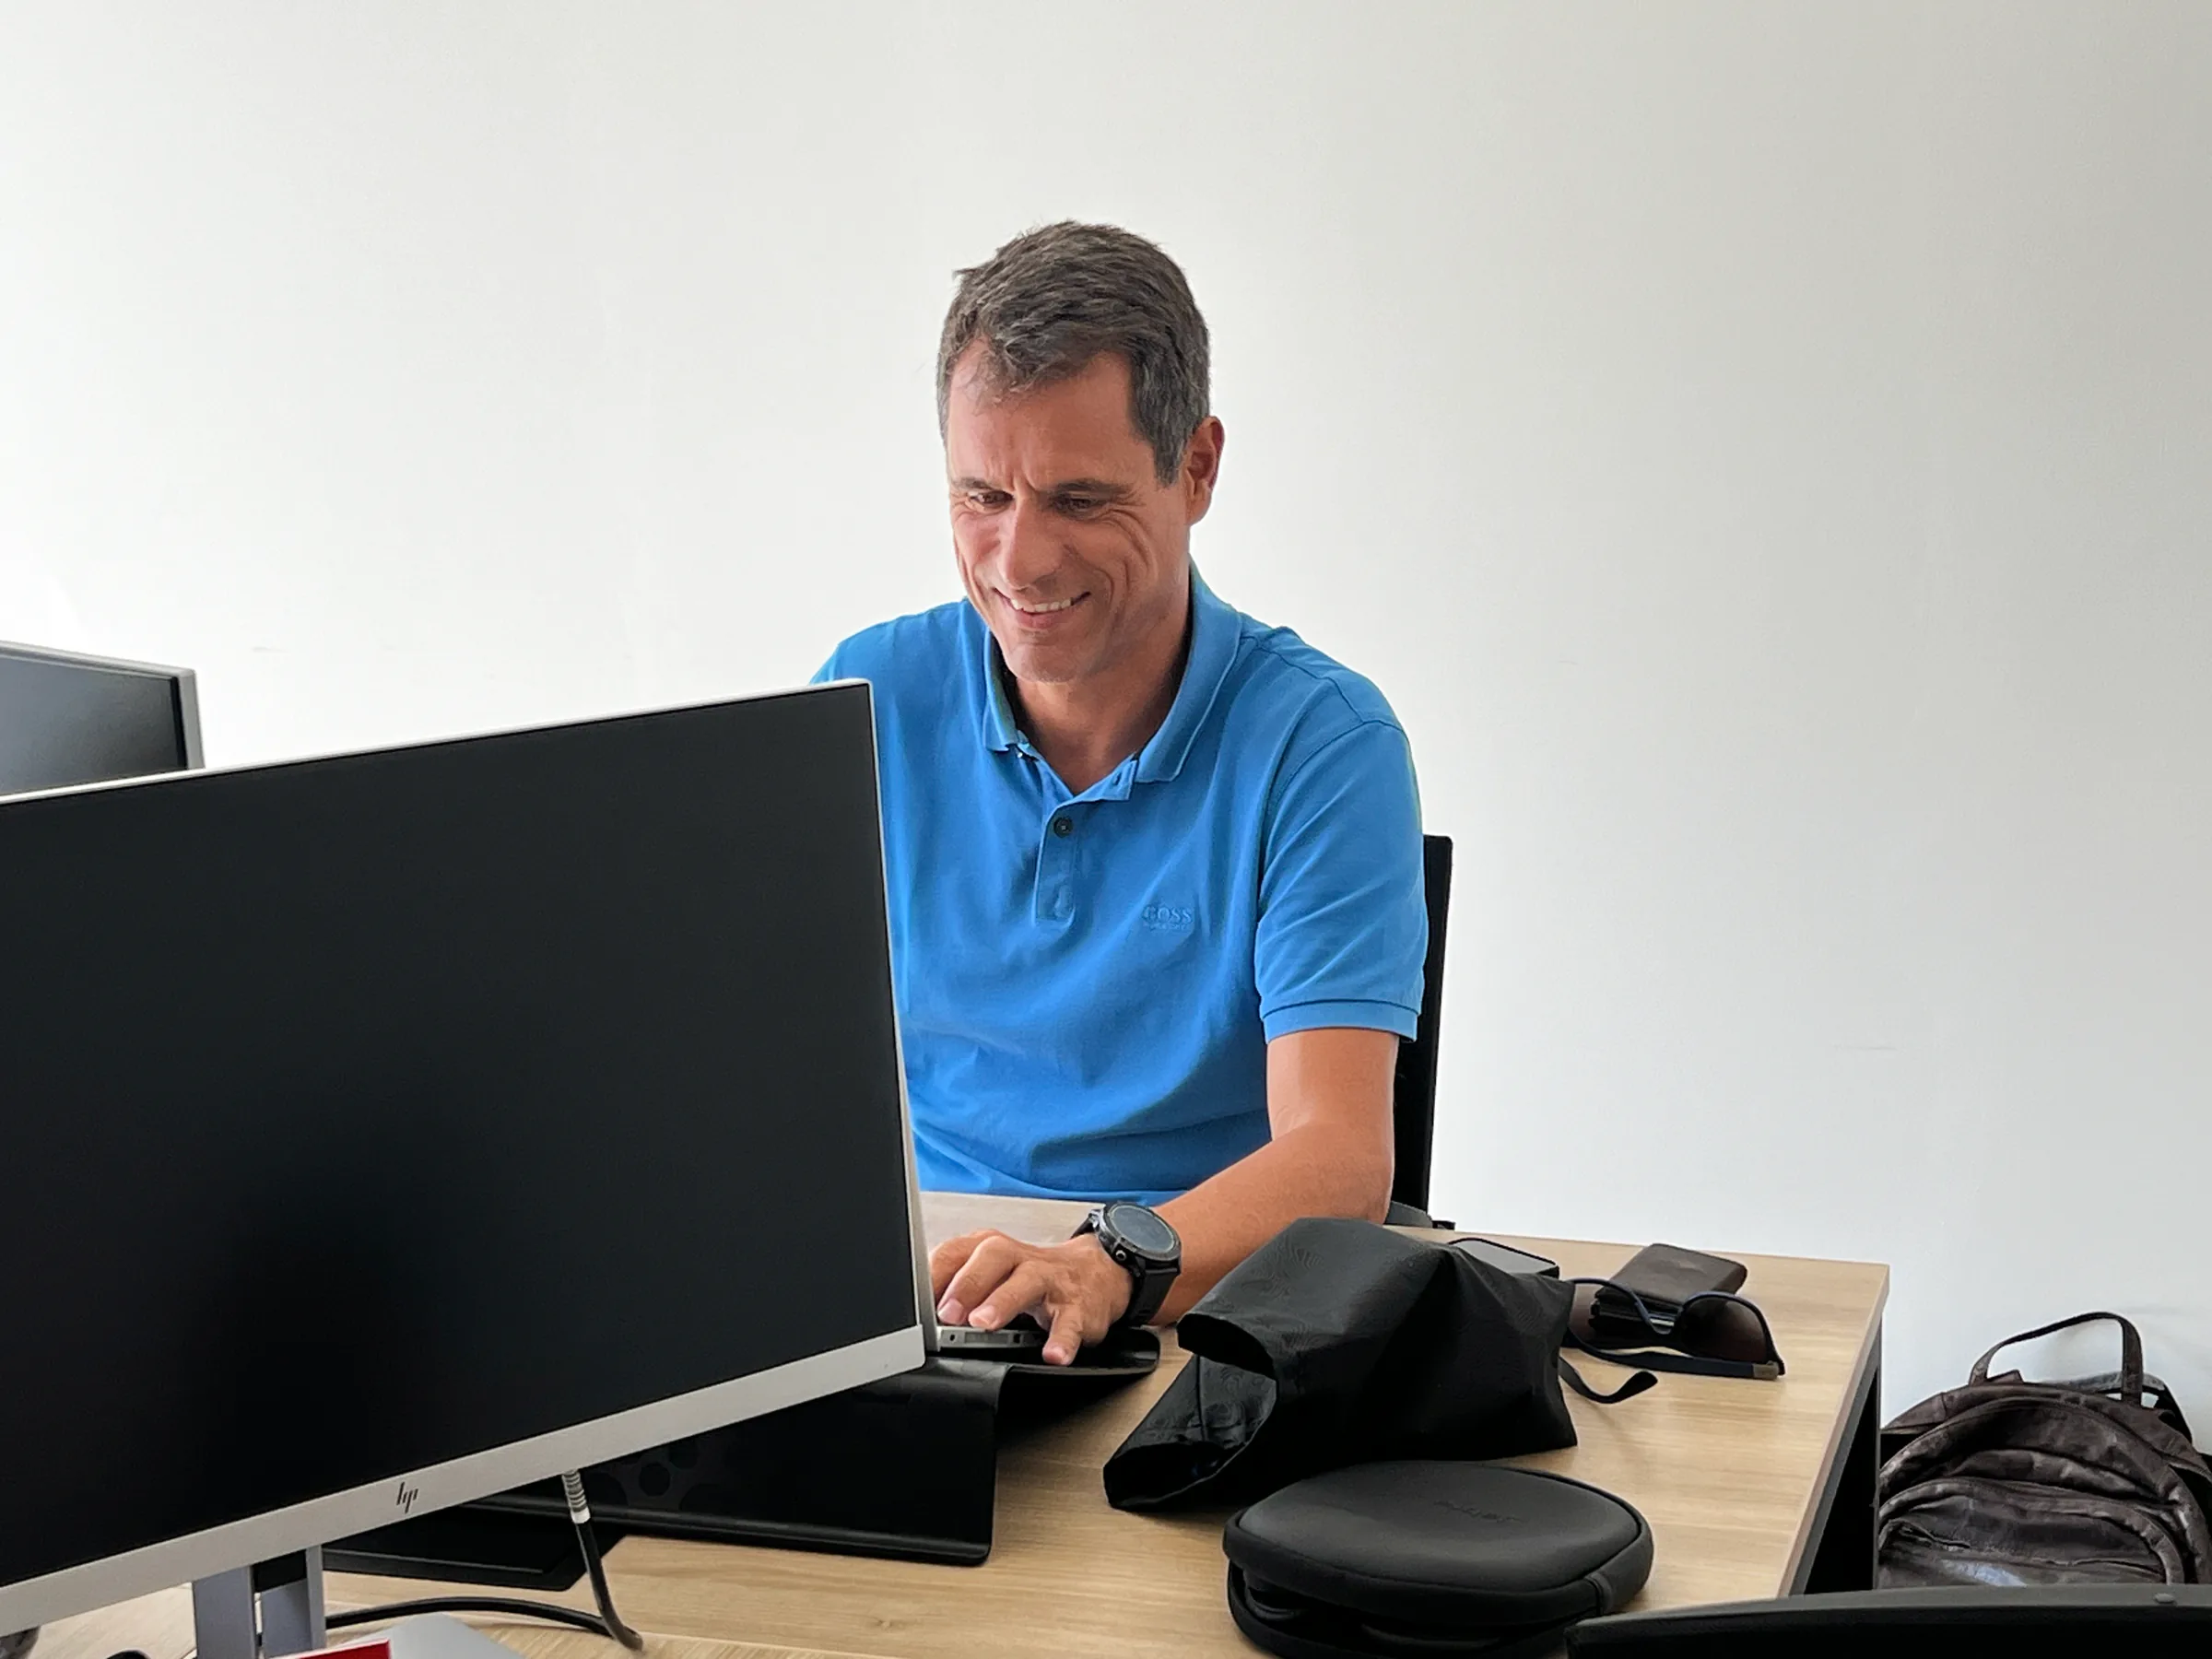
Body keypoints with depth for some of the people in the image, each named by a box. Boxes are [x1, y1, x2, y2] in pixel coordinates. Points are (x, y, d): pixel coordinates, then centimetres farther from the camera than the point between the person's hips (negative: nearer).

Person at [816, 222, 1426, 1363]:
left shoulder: (1322, 743, -6)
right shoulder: (868, 703, 5)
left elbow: (1339, 1158, -17)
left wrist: (1105, 1268, -37)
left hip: (1194, 1306, -2)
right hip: (893, 1294, 2)